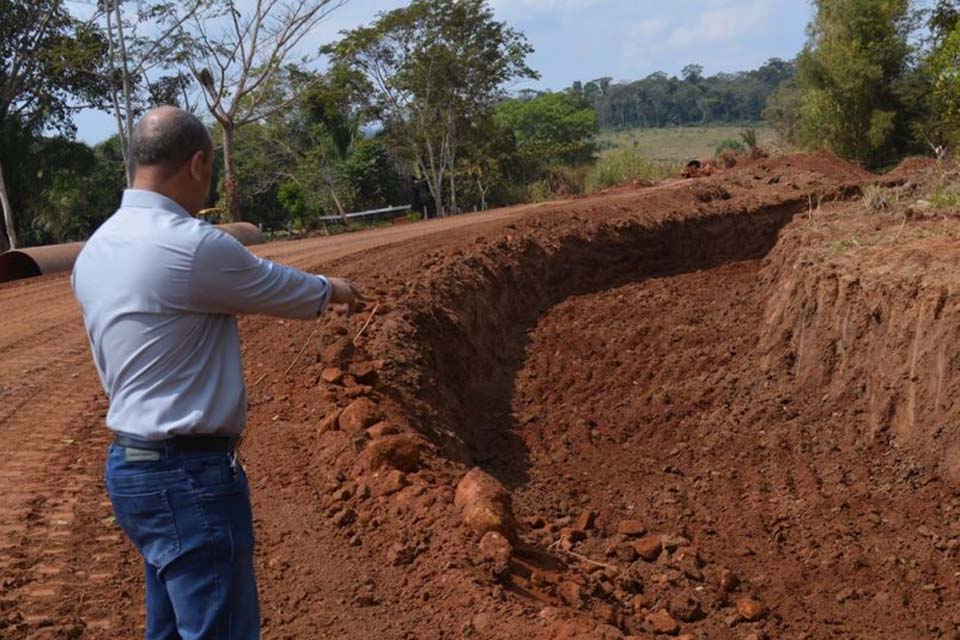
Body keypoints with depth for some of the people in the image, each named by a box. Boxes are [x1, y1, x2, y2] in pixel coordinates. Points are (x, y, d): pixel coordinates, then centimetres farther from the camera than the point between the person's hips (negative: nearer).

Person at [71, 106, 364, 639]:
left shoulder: (96, 251, 8)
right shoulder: (192, 245, -20)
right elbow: (282, 288, -5)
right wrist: (335, 289, 16)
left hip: (130, 464, 10)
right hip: (189, 477, -10)